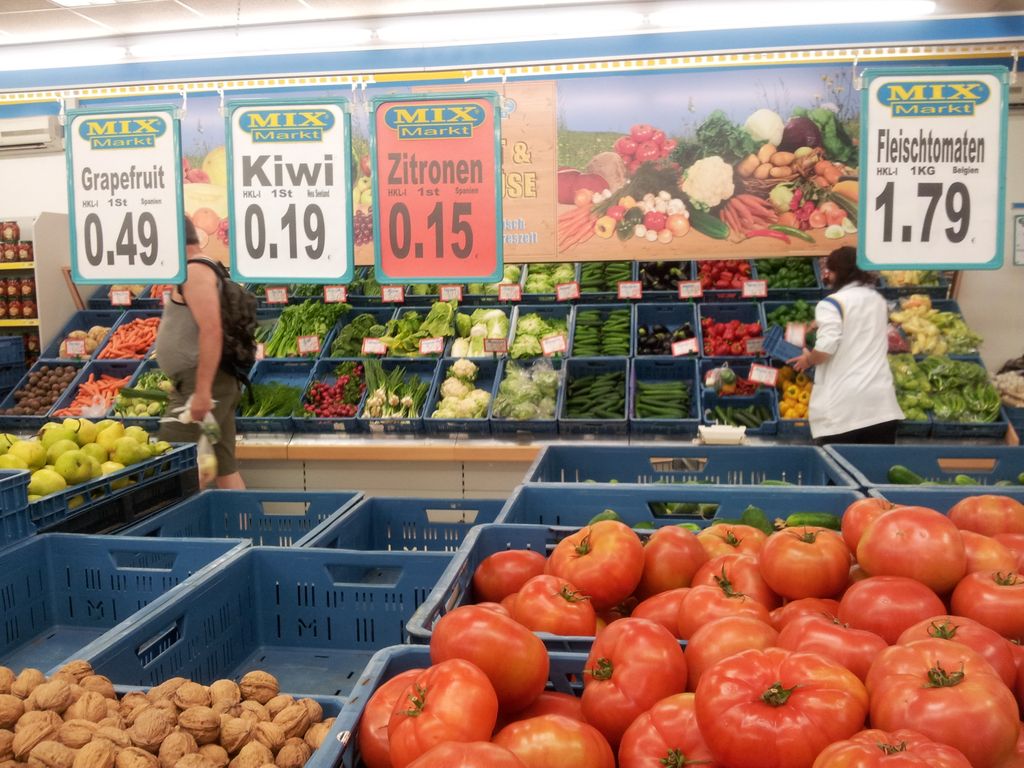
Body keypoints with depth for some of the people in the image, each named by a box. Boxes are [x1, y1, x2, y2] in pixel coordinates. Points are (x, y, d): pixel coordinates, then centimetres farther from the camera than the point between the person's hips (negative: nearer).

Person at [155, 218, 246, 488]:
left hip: (201, 384, -10)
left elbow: (211, 331, -22)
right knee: (224, 467, 9)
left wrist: (201, 391, -25)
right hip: (220, 384, 10)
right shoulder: (206, 269, 21)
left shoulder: (195, 270, -10)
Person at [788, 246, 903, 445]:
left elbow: (826, 348, -17)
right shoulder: (878, 300, 16)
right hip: (880, 400, 6)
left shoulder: (832, 303, -7)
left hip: (843, 403, -6)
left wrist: (808, 360, 3)